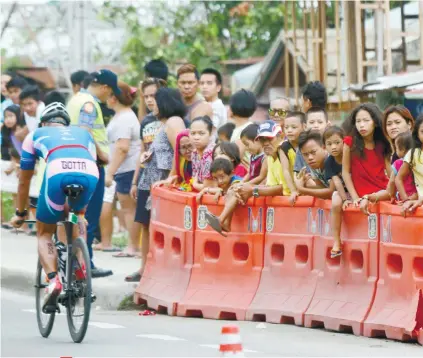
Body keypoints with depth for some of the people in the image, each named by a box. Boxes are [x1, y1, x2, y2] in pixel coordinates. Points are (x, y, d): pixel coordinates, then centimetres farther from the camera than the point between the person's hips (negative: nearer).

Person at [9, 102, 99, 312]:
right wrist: (81, 208, 61)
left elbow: (24, 181, 40)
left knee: (44, 233, 20)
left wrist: (20, 213, 54)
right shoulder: (83, 134, 39)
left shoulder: (36, 135, 34)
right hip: (90, 176, 2)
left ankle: (53, 280, -5)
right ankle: (81, 265, 17)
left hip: (58, 174, -2)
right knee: (76, 212, 36)